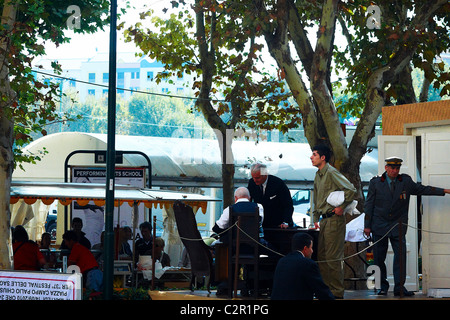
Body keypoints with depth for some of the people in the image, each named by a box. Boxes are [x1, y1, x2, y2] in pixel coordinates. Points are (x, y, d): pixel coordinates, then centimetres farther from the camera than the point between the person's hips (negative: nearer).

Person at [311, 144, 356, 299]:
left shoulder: (331, 173, -13)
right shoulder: (318, 176, 16)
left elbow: (351, 190, -21)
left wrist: (341, 207, -16)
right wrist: (316, 219, 21)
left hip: (334, 219, -10)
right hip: (324, 220, 10)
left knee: (333, 257, -8)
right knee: (322, 256, 12)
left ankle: (337, 292, -3)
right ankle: (326, 288, 19)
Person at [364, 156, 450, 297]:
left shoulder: (406, 181, 7)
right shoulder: (375, 183, 2)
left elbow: (422, 189, 17)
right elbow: (369, 205, 4)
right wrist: (367, 226, 0)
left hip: (398, 226, 1)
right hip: (379, 226, -1)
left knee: (401, 255, -9)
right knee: (379, 257, 0)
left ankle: (399, 287, -7)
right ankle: (383, 286, 13)